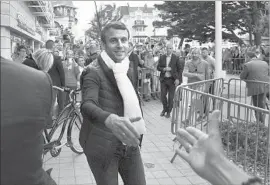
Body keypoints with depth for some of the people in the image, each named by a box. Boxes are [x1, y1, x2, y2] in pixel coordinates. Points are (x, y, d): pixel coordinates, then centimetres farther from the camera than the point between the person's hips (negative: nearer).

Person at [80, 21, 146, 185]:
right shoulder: (93, 72, -15)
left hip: (129, 144, 6)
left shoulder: (129, 67, 7)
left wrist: (138, 128, 14)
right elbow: (87, 105, -32)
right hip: (102, 147, -6)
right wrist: (110, 119, -52)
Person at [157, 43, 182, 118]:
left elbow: (179, 69, 0)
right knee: (163, 96, 6)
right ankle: (164, 109, 31)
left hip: (172, 80, -2)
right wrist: (164, 69, -14)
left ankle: (169, 112, 20)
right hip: (163, 79, 2)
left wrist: (178, 79, -8)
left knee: (171, 97, 3)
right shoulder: (162, 57, 5)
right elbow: (158, 67, 5)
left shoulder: (176, 58, -3)